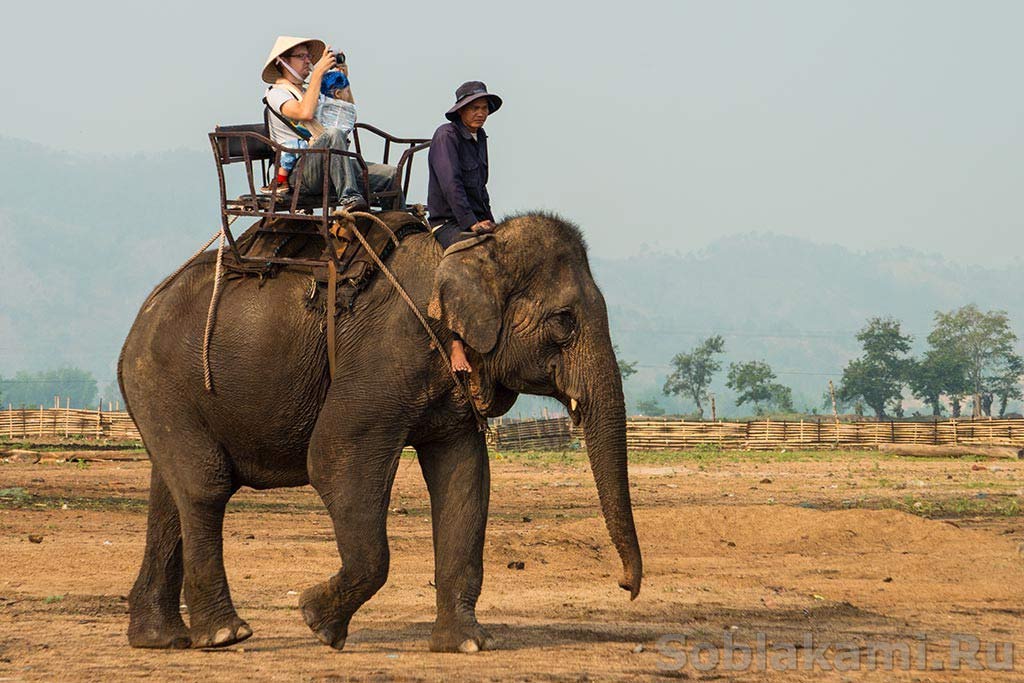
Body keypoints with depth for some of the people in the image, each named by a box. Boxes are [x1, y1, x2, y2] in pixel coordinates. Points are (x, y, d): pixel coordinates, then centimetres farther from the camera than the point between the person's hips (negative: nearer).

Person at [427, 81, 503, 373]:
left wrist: (488, 223, 12)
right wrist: (470, 223, -25)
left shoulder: (479, 138, 17)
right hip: (448, 223, -9)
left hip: (476, 222, 9)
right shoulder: (446, 135, -9)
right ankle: (457, 345, -42)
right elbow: (450, 184, -19)